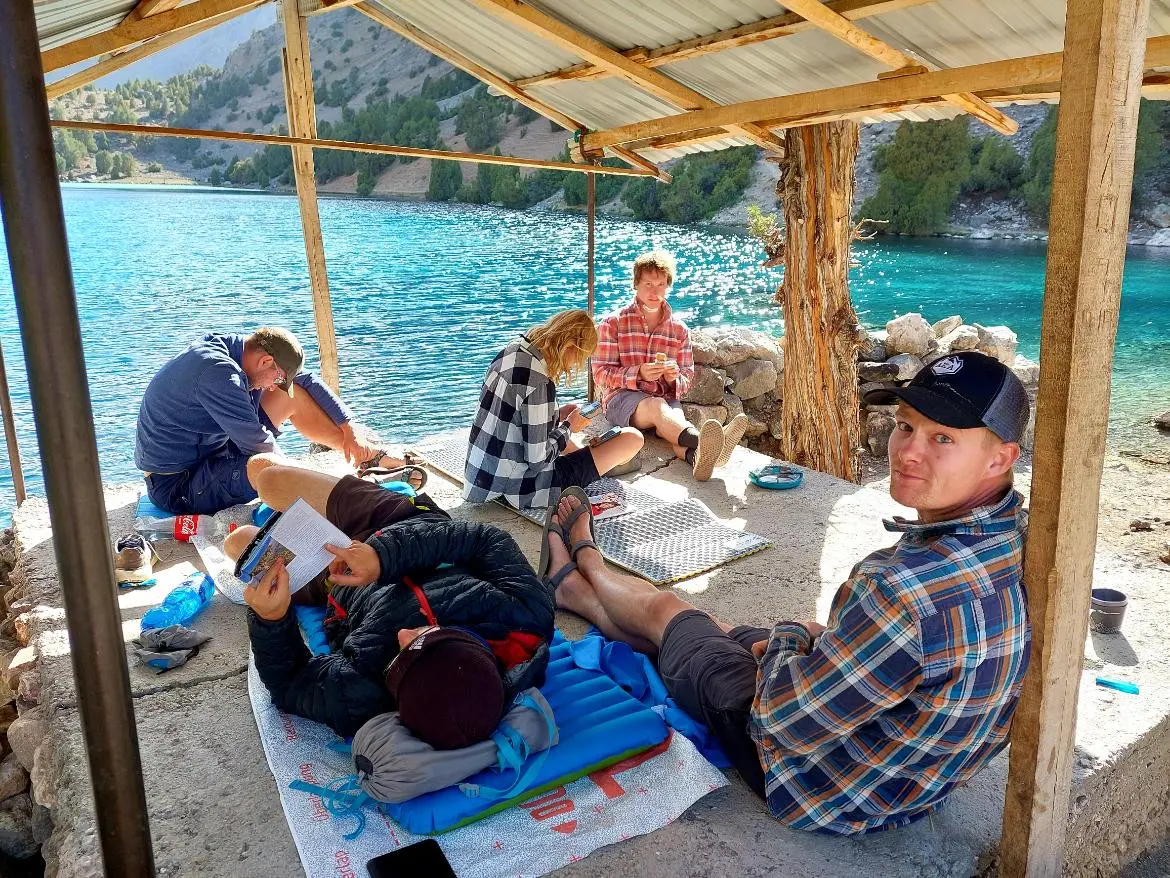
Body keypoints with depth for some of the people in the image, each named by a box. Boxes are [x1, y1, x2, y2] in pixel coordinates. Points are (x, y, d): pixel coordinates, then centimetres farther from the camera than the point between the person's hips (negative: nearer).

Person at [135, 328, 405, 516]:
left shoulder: (234, 347, -2)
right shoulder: (216, 371, -30)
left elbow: (307, 381, 5)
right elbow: (258, 444, -28)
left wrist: (350, 427, 1)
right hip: (177, 485, -9)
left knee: (294, 395, 2)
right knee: (262, 465, -39)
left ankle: (374, 456, 6)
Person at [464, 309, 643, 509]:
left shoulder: (510, 352, 0)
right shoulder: (539, 384, -26)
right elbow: (538, 460, -22)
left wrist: (557, 415, 11)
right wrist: (568, 427, -6)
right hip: (523, 489, -9)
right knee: (632, 438, -5)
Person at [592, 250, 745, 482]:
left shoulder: (679, 329, 16)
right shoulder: (613, 323, 6)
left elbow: (687, 378, 16)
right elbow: (601, 374, -1)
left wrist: (674, 378, -10)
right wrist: (639, 374, -19)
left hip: (666, 400, 3)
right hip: (622, 398, -3)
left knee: (675, 420, -36)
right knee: (657, 406, -39)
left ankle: (697, 455, -71)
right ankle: (702, 439, -71)